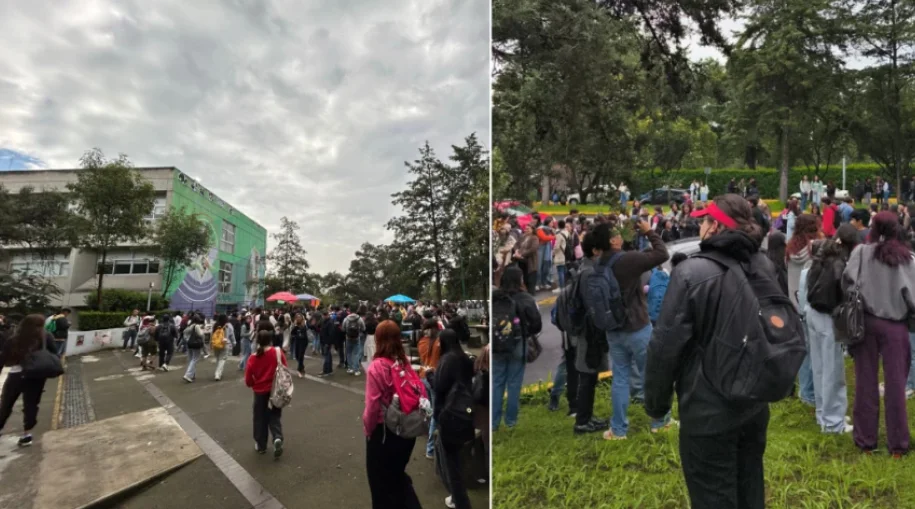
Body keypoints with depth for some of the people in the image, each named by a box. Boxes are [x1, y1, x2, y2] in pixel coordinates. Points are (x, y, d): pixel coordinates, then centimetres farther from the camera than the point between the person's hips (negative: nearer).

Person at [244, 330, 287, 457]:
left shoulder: (253, 358, -10)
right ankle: (277, 438, -11)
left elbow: (248, 380, -5)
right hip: (276, 390, 0)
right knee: (274, 417, 12)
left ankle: (261, 445, 25)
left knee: (260, 419, 16)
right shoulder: (278, 352, -12)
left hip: (260, 391, 0)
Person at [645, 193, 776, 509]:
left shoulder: (692, 272, -21)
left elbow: (666, 344, -19)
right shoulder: (765, 267, 1)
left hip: (708, 411, -7)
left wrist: (656, 402, -7)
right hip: (755, 405, 7)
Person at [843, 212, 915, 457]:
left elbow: (847, 284, -10)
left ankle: (865, 439, 18)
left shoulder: (861, 252, -8)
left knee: (866, 382, 9)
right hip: (895, 325, 0)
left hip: (865, 322, 0)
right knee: (895, 384, 8)